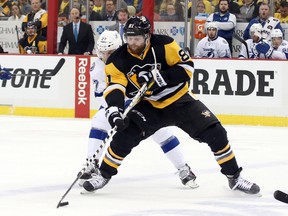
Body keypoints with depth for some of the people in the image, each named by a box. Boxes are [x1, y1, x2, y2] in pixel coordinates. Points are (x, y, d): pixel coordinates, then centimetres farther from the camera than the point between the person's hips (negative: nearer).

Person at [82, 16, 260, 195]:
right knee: (124, 135, -19)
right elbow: (115, 87, -19)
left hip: (178, 99, -1)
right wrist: (114, 109, -39)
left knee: (215, 133, -13)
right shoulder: (119, 60, -12)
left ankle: (234, 177, 1)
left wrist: (161, 77, -31)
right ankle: (103, 175, 3)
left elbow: (186, 65, -17)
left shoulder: (163, 45, -19)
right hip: (148, 106, 1)